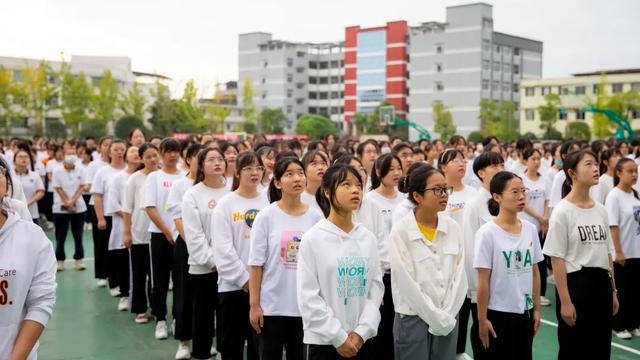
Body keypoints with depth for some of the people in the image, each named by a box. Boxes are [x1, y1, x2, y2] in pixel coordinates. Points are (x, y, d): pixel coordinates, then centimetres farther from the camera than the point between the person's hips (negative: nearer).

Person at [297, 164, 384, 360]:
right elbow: (308, 296, -10)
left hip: (362, 340, 4)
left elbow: (376, 287, 4)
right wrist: (338, 337, -12)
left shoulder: (369, 238, 5)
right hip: (323, 341, -4)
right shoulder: (313, 239, -8)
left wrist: (362, 331, -8)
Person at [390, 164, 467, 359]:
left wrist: (447, 317, -6)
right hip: (413, 320, -4)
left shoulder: (453, 228, 2)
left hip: (449, 320, 4)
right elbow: (407, 284, -14)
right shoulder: (400, 232, -12)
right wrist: (436, 319, -11)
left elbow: (460, 276, 1)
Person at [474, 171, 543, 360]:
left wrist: (536, 309, 9)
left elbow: (535, 273, 9)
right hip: (498, 313, -5)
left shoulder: (530, 229, 2)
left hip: (525, 312, 5)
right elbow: (483, 281, -12)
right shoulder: (487, 233, -14)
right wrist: (482, 319, -10)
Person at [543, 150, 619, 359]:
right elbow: (557, 259, -13)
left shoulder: (601, 210, 9)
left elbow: (607, 254, 14)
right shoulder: (562, 211, -11)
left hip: (602, 285, 6)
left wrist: (613, 291, 13)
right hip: (575, 284, -6)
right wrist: (565, 301, -15)